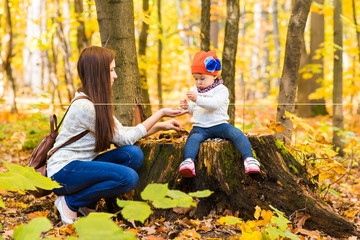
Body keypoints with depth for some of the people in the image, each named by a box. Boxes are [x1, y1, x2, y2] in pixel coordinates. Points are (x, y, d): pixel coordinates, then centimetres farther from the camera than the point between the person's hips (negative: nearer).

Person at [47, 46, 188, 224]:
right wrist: (160, 114, -9)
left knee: (134, 154, -11)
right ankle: (70, 202, -7)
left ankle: (88, 204, -1)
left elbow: (121, 131, 15)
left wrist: (161, 126, 8)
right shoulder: (84, 106, -20)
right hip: (63, 172, -9)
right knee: (128, 177, -25)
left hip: (81, 166, 9)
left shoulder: (98, 102, 9)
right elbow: (124, 138, -13)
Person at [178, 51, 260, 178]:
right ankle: (188, 161, -52)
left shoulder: (221, 89, -1)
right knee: (193, 137, -31)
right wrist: (187, 106, 0)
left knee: (236, 133, -28)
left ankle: (249, 158, -33)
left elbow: (215, 104, -21)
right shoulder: (195, 90, 18)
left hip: (219, 124, -2)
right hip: (200, 127, 2)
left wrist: (197, 99, -31)